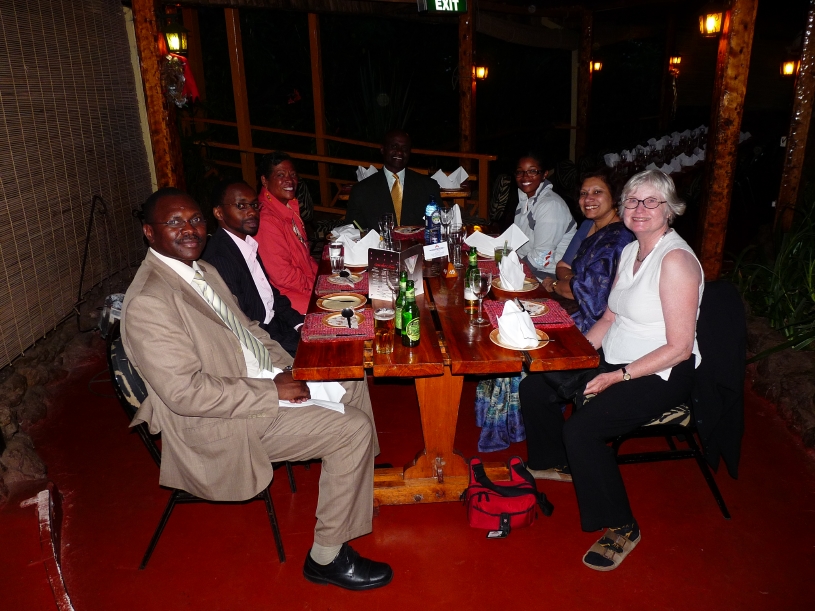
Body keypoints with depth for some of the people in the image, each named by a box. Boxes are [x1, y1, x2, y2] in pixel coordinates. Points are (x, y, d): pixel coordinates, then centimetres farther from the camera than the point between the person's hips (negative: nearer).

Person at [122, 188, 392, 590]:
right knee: (354, 429, -15)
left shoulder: (202, 270, 7)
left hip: (263, 382, 10)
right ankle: (327, 558, 1)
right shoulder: (148, 303, -24)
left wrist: (284, 368, 0)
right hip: (225, 426, -10)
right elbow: (186, 392, -27)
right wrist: (273, 390, -23)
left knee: (352, 384, 13)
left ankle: (355, 490, 34)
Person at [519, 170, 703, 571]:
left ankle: (622, 528, -4)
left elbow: (679, 348, -21)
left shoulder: (676, 260, -19)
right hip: (615, 359, 9)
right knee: (534, 389, 3)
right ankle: (554, 462, 30)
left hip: (661, 374, -9)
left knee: (581, 429, -26)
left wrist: (618, 376, -22)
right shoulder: (629, 252, 8)